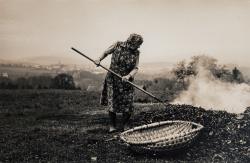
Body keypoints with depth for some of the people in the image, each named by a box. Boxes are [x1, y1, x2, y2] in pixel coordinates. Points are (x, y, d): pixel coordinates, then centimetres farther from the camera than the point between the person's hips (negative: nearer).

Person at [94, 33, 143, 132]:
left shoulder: (136, 53, 0)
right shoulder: (117, 45, -5)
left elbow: (135, 68, -7)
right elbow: (106, 52, 11)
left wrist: (129, 76, -25)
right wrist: (99, 60, -6)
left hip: (126, 81, 1)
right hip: (113, 79, -1)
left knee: (128, 104, -1)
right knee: (112, 102, -3)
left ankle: (125, 124, 20)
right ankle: (112, 125, 13)